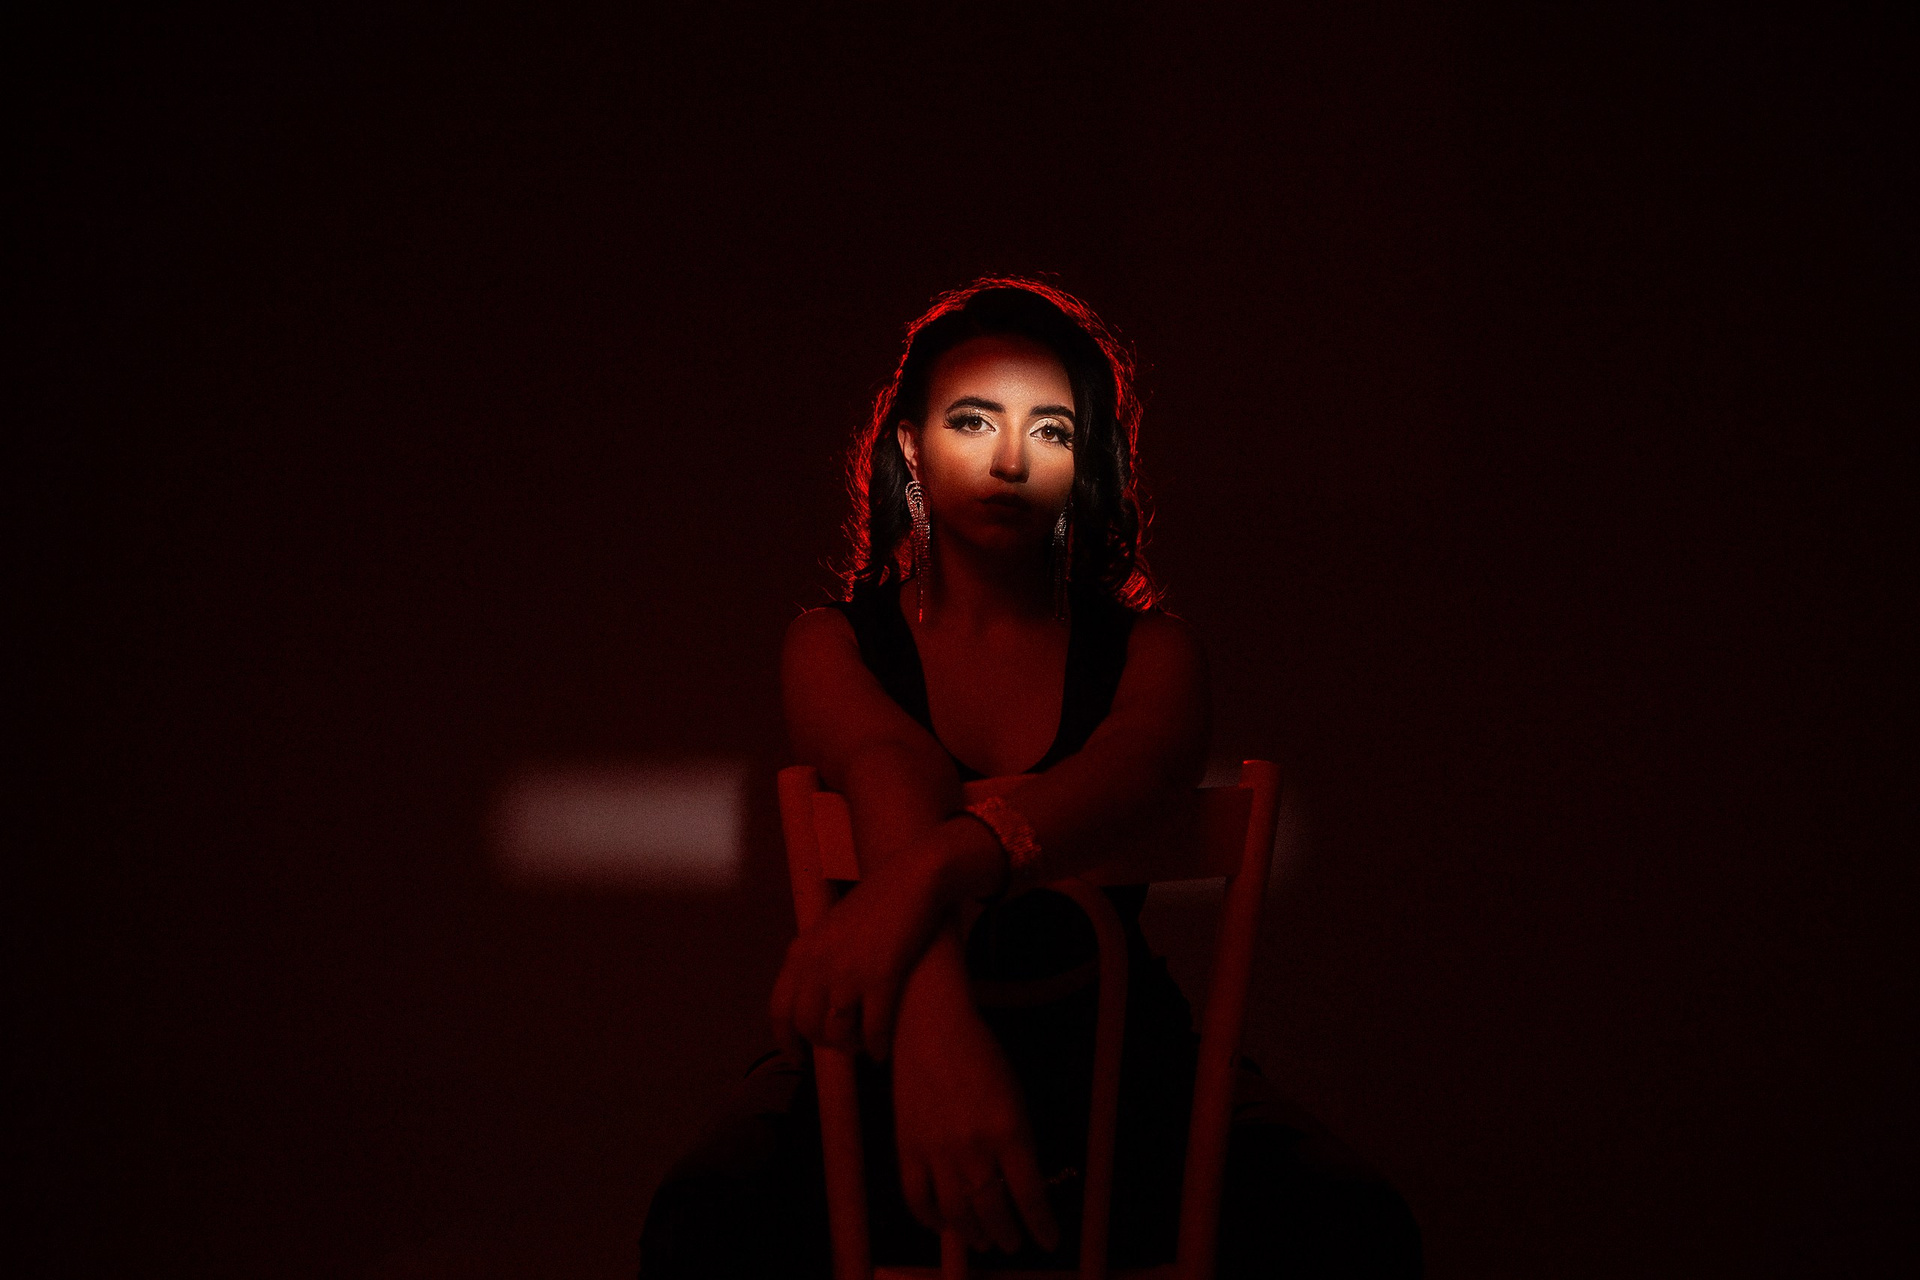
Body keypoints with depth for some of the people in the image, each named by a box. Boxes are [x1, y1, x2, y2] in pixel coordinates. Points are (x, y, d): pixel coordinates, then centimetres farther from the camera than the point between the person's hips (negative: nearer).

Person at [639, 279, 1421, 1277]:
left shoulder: (1149, 650, 2)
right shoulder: (833, 646, 1)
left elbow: (1136, 766, -24)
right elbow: (896, 783, -22)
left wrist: (931, 872, -47)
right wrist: (935, 1027, -45)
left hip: (1109, 1045, 1)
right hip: (885, 1049, -1)